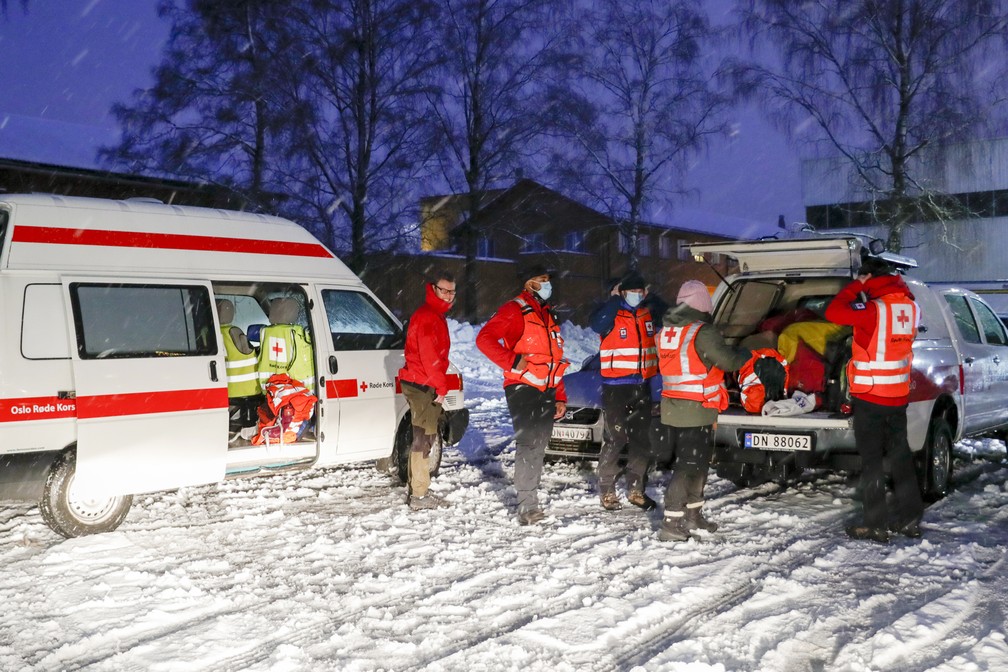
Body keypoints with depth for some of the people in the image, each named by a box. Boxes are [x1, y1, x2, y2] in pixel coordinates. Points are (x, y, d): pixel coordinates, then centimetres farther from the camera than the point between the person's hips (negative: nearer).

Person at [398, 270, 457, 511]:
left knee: (424, 436, 18)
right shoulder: (427, 317, -15)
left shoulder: (434, 315, 18)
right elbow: (429, 356, -22)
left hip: (423, 385, 11)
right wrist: (441, 387, -16)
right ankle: (419, 495, -2)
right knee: (424, 437, -7)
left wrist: (439, 386, 20)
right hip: (422, 385, -11)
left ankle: (414, 486, 28)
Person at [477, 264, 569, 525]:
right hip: (523, 389, -8)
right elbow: (484, 339, -17)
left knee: (538, 447, 10)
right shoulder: (514, 310, -6)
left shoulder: (548, 315, 21)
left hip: (546, 392, 8)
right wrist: (513, 362, -23)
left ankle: (530, 502, 19)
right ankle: (527, 505, -8)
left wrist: (560, 397, 19)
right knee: (528, 445, -12)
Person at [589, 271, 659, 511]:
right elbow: (597, 324, -29)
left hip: (642, 386, 6)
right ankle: (607, 492, 4)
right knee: (615, 439, -5)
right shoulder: (612, 314, -9)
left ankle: (636, 489, 23)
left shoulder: (648, 314, 9)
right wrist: (615, 298, -21)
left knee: (642, 439, 11)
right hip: (616, 386, -6)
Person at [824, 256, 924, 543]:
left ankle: (876, 525, 4)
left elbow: (833, 312, -20)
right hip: (898, 395, 7)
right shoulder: (909, 306, 3)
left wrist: (855, 287, -7)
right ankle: (909, 518, 24)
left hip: (869, 396, -7)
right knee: (900, 455, 16)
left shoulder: (873, 309, -19)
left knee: (872, 460, 0)